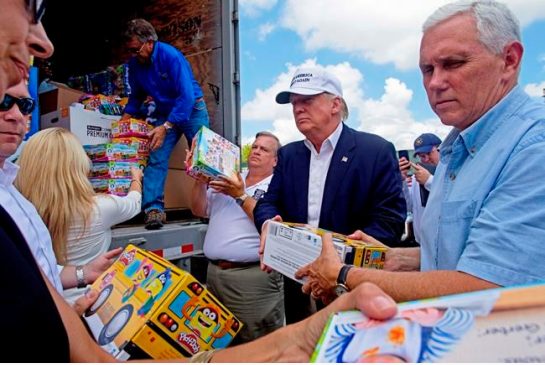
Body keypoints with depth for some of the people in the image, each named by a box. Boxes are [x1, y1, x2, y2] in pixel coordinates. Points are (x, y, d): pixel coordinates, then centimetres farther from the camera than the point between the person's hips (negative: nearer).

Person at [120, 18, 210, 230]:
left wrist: (165, 127, -31)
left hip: (191, 110, -5)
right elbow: (137, 96, 13)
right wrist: (123, 121, -1)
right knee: (156, 158, -12)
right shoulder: (134, 64, -3)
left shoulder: (171, 56, -22)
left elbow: (187, 96, -28)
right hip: (165, 113, 5)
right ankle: (154, 208, -15)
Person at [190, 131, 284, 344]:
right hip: (214, 272, 6)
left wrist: (241, 195, -18)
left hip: (253, 276, -5)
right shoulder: (227, 180, 14)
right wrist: (200, 181, -2)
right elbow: (199, 210, 13)